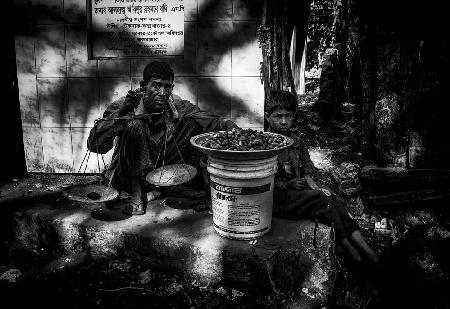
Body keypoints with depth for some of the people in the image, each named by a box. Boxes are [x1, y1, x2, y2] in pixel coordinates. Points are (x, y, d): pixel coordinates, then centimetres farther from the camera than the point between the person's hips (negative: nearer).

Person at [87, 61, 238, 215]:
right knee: (134, 123, -27)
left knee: (193, 123, -15)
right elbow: (94, 146, -26)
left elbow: (216, 123, -14)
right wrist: (121, 113, -39)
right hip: (131, 177, -2)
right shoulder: (123, 107, -16)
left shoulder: (180, 108, -9)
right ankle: (137, 192, -16)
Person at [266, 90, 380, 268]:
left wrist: (313, 186, -5)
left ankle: (367, 251, -21)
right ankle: (352, 253, -17)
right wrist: (288, 184, -19)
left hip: (299, 192, 6)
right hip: (277, 198, -6)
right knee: (322, 201, -24)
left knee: (336, 202, -17)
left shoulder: (298, 143, 13)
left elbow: (306, 171, 14)